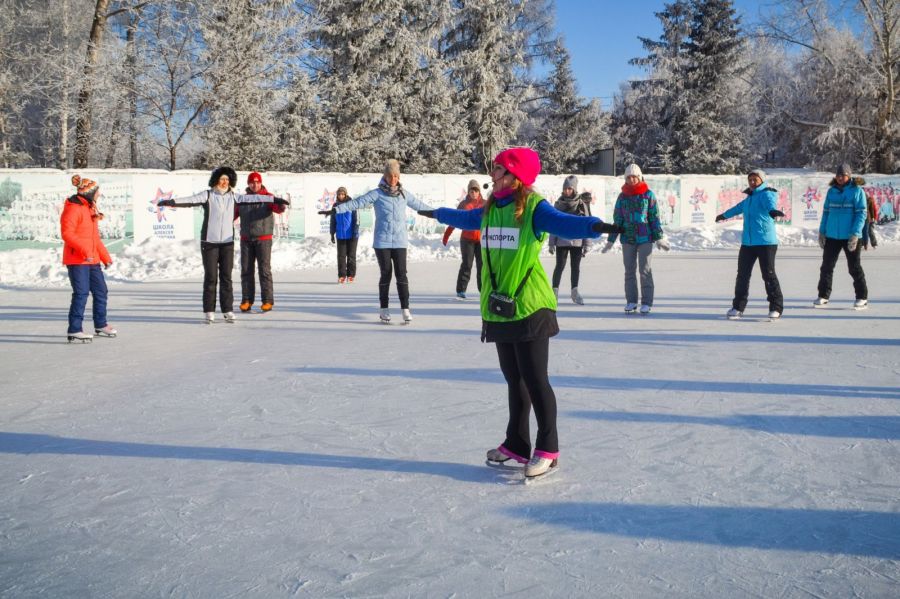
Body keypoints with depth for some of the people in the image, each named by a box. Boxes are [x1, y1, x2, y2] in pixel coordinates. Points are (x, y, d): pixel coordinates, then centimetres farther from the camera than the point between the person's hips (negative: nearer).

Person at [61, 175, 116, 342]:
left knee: (101, 291, 14)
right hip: (77, 260, -9)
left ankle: (101, 325, 27)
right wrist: (84, 250, -30)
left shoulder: (90, 208, 17)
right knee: (81, 293, -10)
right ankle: (74, 331, -5)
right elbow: (66, 233, -22)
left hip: (92, 259, 10)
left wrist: (106, 257, 21)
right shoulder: (73, 209, -12)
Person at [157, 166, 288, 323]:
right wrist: (169, 202, -32)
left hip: (227, 243, 3)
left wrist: (277, 200, 3)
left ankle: (228, 311, 8)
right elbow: (190, 200, -17)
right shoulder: (207, 195, -5)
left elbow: (254, 198, 4)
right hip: (209, 242, -3)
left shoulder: (233, 196, 5)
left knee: (226, 277, 3)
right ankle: (209, 312, 5)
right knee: (210, 277, 0)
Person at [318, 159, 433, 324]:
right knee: (386, 274, 2)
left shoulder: (404, 194, 7)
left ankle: (405, 310, 1)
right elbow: (357, 202, -11)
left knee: (401, 274, -3)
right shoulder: (377, 193, -4)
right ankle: (384, 310, 14)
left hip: (400, 241, 2)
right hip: (382, 241, -2)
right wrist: (334, 210, -20)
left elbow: (419, 205, 20)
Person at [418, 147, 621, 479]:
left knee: (535, 381, 0)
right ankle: (516, 445, 30)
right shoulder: (489, 209, 11)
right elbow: (465, 218, 32)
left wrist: (594, 226, -48)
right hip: (498, 310, 7)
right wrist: (437, 213, 50)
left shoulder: (533, 206, -10)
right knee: (514, 381, 17)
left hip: (529, 308, -7)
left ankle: (547, 449, 14)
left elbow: (564, 222, -28)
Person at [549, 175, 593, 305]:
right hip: (562, 241, -1)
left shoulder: (582, 204, 0)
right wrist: (551, 243, -1)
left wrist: (587, 244, -3)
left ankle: (575, 292, 21)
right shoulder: (559, 204, 2)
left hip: (577, 241, 1)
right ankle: (554, 292, 7)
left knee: (576, 267, 9)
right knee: (560, 266, 0)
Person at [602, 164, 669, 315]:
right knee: (629, 270, 7)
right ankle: (631, 301, 15)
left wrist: (659, 238, -2)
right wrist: (610, 241, 9)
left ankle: (646, 303, 1)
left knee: (645, 270, -4)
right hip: (627, 238, 3)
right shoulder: (622, 196, 7)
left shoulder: (648, 194, 0)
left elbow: (654, 217, 0)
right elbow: (617, 220, 10)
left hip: (645, 238, -3)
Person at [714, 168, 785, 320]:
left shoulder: (766, 194, -5)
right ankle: (738, 307, 18)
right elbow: (739, 207, 42)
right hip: (747, 242, 8)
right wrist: (724, 215, 59)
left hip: (766, 242, -8)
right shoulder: (750, 197, 20)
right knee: (742, 274, 9)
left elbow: (770, 203, -29)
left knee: (768, 274, -8)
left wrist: (773, 210, -53)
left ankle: (776, 308, 1)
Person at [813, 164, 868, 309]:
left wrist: (855, 234, -17)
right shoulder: (831, 191, 8)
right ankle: (823, 296, 15)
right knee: (826, 266, 6)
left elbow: (861, 214, -9)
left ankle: (862, 297, 12)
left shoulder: (857, 191, -5)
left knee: (854, 268, 2)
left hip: (850, 237, -4)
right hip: (832, 236, 4)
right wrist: (822, 231, 6)